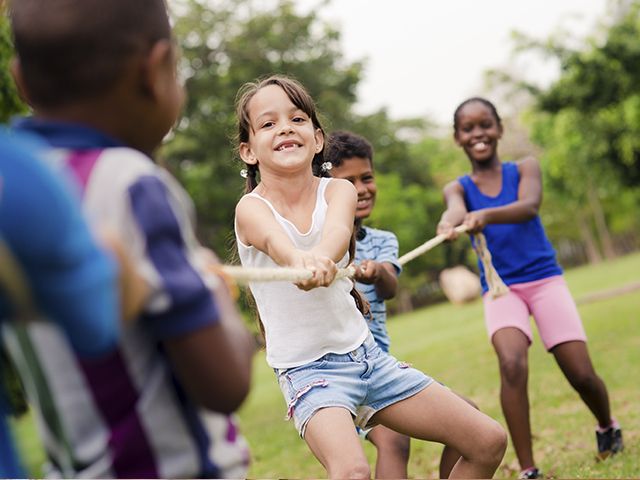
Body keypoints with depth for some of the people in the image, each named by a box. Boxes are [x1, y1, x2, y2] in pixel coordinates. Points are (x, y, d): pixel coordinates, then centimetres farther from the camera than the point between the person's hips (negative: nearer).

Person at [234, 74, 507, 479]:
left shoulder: (338, 190, -3)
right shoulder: (252, 209, -11)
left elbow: (338, 229, -27)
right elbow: (276, 242, -36)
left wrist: (322, 257, -51)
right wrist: (300, 260, -60)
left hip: (366, 353, 5)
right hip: (307, 368, -5)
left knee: (490, 442, 5)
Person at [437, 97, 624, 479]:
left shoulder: (525, 168, 2)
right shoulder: (458, 187, 4)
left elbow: (529, 206, -21)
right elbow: (456, 209, -21)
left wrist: (486, 215, -42)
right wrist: (451, 221, -47)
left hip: (545, 278, 0)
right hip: (500, 288, 0)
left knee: (582, 374, -5)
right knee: (512, 364, -26)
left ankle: (608, 429, 28)